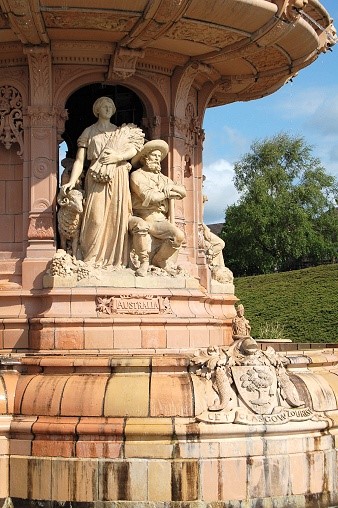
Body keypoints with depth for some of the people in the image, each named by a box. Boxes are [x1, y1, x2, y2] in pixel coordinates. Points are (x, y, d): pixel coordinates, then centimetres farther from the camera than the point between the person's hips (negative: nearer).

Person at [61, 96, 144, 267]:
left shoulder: (122, 131, 20)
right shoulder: (89, 132, 13)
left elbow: (134, 150, 6)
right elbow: (79, 160, 3)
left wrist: (118, 156, -11)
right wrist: (72, 181, -10)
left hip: (118, 178, 2)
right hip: (97, 179, -2)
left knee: (117, 218, -5)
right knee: (96, 218, -15)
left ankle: (115, 261, -4)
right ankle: (92, 261, -14)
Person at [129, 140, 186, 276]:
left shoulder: (163, 179, 26)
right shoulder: (137, 175, 6)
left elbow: (183, 192, 19)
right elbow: (147, 196, -9)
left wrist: (171, 187, -1)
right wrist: (167, 194, 4)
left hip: (160, 221, 5)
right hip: (141, 217, -5)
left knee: (178, 235, -23)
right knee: (141, 226, -41)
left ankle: (159, 259, 3)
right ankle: (144, 262, -22)